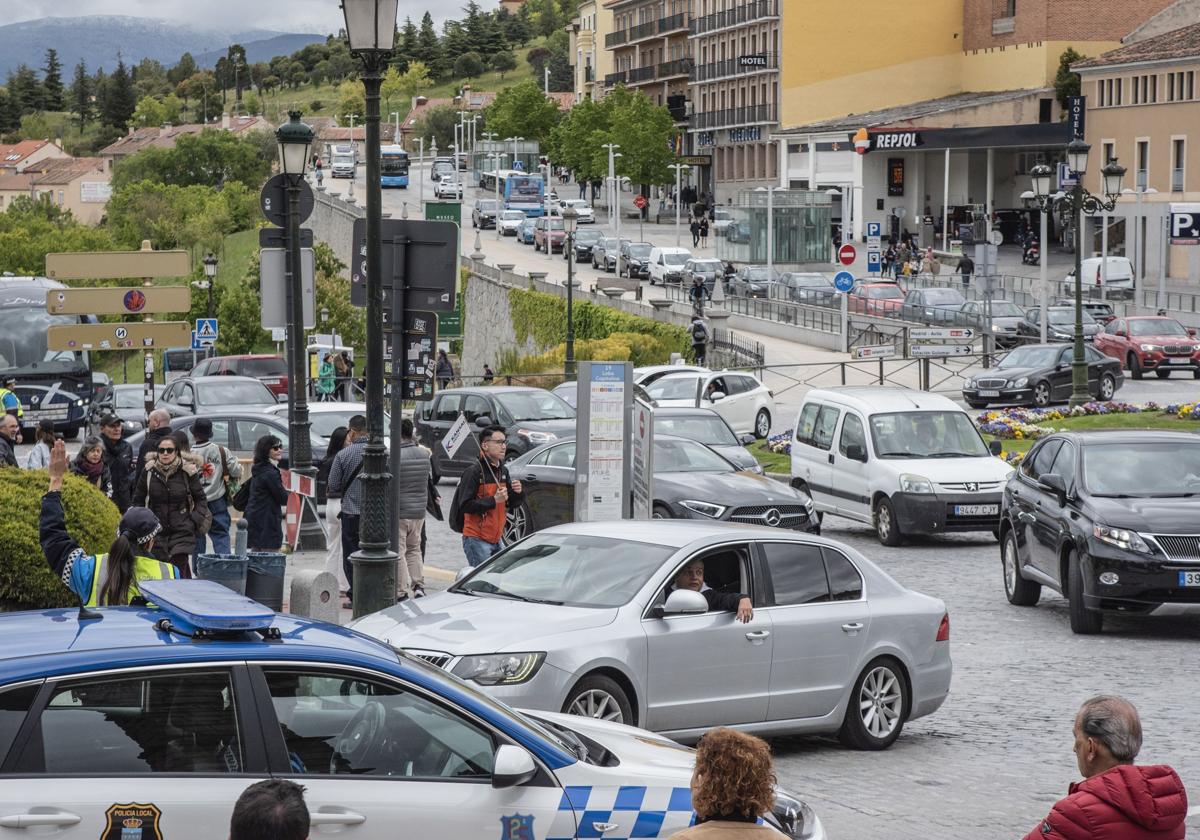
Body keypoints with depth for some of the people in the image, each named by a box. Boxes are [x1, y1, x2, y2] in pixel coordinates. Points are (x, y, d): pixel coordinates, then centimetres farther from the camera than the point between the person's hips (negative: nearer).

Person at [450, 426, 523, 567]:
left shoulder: (503, 471, 11)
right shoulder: (473, 472, -14)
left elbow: (510, 504, 18)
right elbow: (465, 505, -20)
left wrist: (517, 492, -4)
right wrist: (493, 500, -22)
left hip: (497, 538, 8)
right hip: (477, 539, -8)